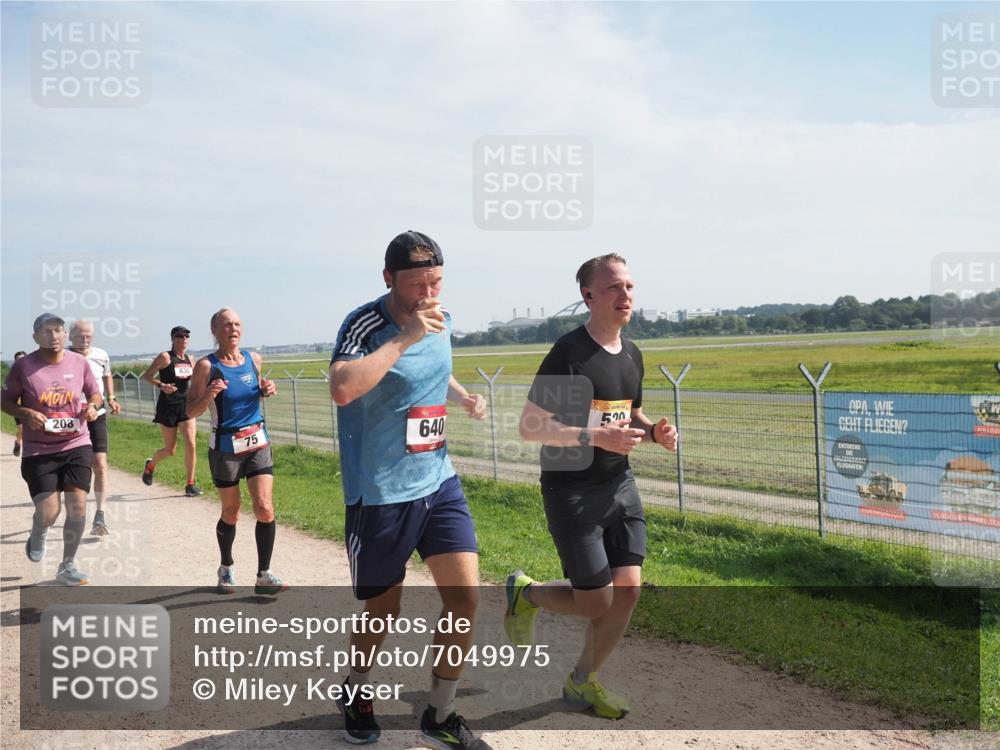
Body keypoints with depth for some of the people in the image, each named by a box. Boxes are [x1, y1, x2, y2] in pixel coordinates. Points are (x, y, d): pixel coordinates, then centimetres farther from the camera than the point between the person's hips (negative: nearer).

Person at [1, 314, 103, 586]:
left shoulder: (79, 362, 0)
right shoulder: (23, 366, -7)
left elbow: (95, 394, 13)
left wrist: (92, 406, -9)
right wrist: (26, 413, -17)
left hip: (76, 445, 2)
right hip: (38, 450, -2)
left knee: (78, 506, -4)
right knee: (48, 511, -8)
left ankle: (67, 566, 15)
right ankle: (37, 537, 31)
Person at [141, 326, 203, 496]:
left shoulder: (190, 359, 8)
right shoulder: (165, 357, -8)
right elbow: (146, 376, -6)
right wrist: (161, 385, -21)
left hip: (185, 405, 4)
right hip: (167, 406, -4)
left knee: (190, 444, -10)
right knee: (170, 450, 5)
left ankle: (190, 485, 0)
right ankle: (150, 464, 39)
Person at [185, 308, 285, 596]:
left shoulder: (253, 359, 2)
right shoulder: (206, 365, -10)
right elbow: (190, 411, -8)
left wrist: (267, 390, -1)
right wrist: (208, 396, -27)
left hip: (258, 442, 3)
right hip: (225, 446, -3)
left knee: (265, 509, -7)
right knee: (231, 513, 10)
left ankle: (264, 576, 3)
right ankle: (226, 569, 33)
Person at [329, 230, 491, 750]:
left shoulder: (441, 321, 5)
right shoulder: (366, 324, -16)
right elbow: (342, 389, -35)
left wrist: (464, 396, 11)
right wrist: (403, 338, -32)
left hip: (439, 483, 6)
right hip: (380, 495, -5)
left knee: (465, 598, -3)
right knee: (383, 613, 9)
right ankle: (355, 692, 40)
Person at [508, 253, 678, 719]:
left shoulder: (632, 355, 9)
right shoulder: (569, 353, -16)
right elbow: (529, 426, -17)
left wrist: (654, 432, 1)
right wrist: (595, 436, -26)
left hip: (620, 486, 7)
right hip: (570, 492, -7)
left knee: (628, 590, 2)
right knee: (596, 603, -3)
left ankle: (583, 681, 23)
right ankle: (525, 593, 28)